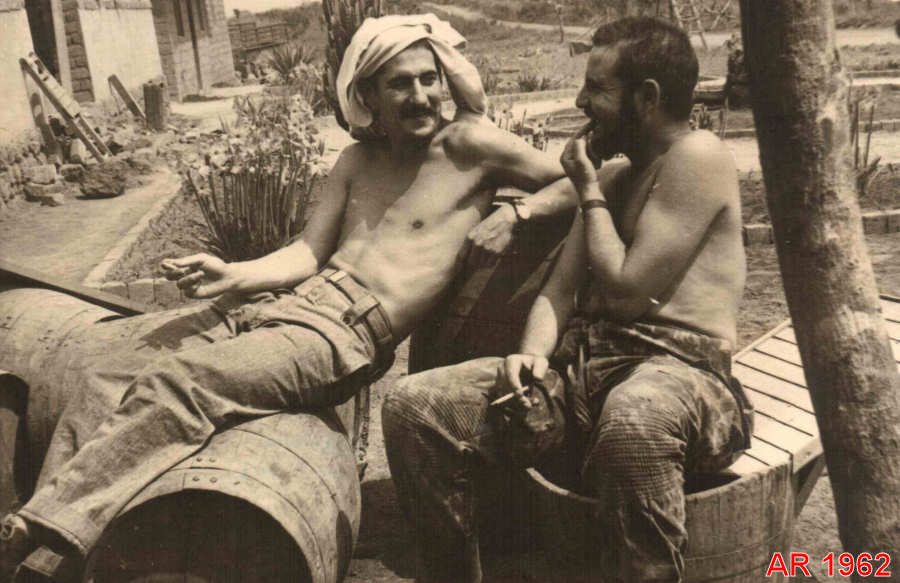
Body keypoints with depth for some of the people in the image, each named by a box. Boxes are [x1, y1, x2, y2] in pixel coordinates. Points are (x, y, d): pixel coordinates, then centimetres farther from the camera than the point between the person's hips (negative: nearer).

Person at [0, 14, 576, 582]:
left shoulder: (469, 143, 5)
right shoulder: (358, 159, 21)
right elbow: (309, 253, 12)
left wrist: (515, 215, -10)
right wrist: (232, 275, -5)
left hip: (344, 335, -7)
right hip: (280, 303, 7)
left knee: (176, 384, -27)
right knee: (107, 380, -4)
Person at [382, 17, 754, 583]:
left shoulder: (698, 156, -3)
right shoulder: (613, 175, 22)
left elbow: (626, 291, -11)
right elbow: (560, 289, 17)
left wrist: (589, 193, 1)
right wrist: (533, 353, -4)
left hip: (681, 371, -7)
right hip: (582, 370, 7)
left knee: (634, 423, -44)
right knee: (413, 405, -9)